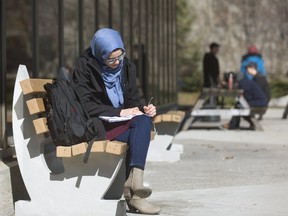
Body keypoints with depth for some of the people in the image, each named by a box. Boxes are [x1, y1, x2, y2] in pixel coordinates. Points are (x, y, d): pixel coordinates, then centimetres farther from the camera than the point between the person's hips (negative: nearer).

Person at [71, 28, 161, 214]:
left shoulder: (128, 67, 8)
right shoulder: (85, 66, -9)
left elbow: (133, 100, 15)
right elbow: (84, 105, -16)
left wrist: (144, 108, -10)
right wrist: (119, 112, -21)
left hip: (122, 123, 6)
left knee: (144, 120, -27)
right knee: (140, 125, -28)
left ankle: (133, 181, -38)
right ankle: (134, 193, -32)